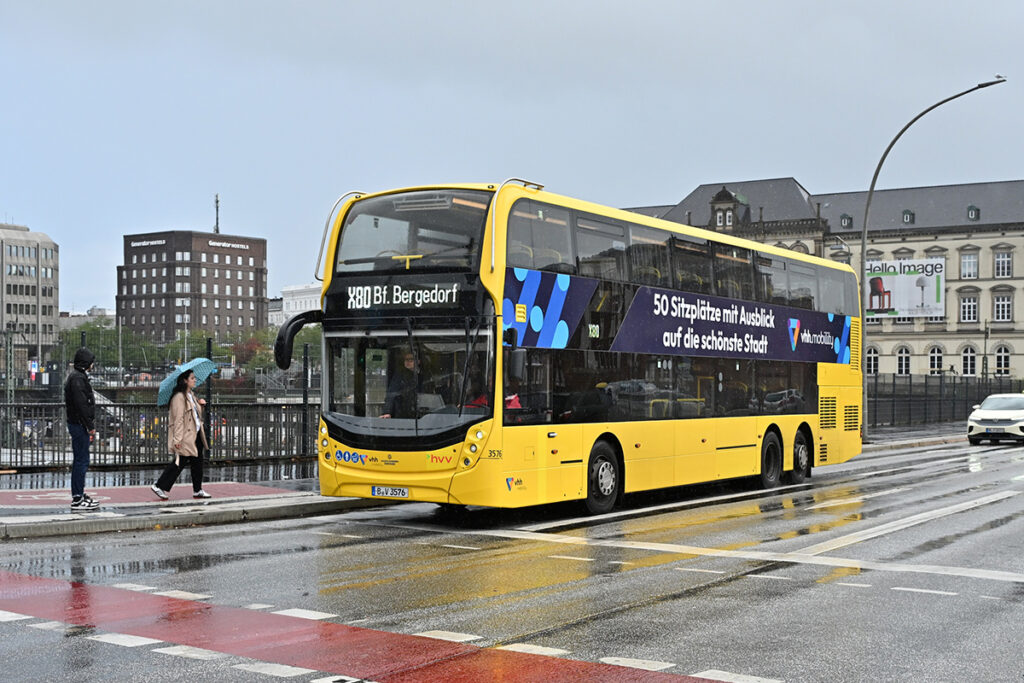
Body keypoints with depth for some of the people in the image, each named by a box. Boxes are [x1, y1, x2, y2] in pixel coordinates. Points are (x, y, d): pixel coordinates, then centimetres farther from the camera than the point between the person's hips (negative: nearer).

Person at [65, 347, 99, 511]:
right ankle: (77, 500, -5)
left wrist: (90, 425, 18)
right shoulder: (77, 378, -16)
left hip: (77, 424, 11)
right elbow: (81, 404, -22)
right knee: (81, 461, -7)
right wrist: (90, 426, -18)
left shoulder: (77, 376, 17)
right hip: (79, 425, -11)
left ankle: (79, 494, 23)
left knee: (80, 460, 16)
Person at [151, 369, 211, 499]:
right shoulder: (179, 397, -15)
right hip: (185, 437, -9)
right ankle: (159, 486, 3)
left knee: (197, 462, 10)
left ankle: (198, 490, 18)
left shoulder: (191, 395, 14)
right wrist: (177, 439, -23)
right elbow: (178, 419, -20)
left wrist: (199, 403, 10)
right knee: (180, 463, -6)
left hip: (196, 435, 9)